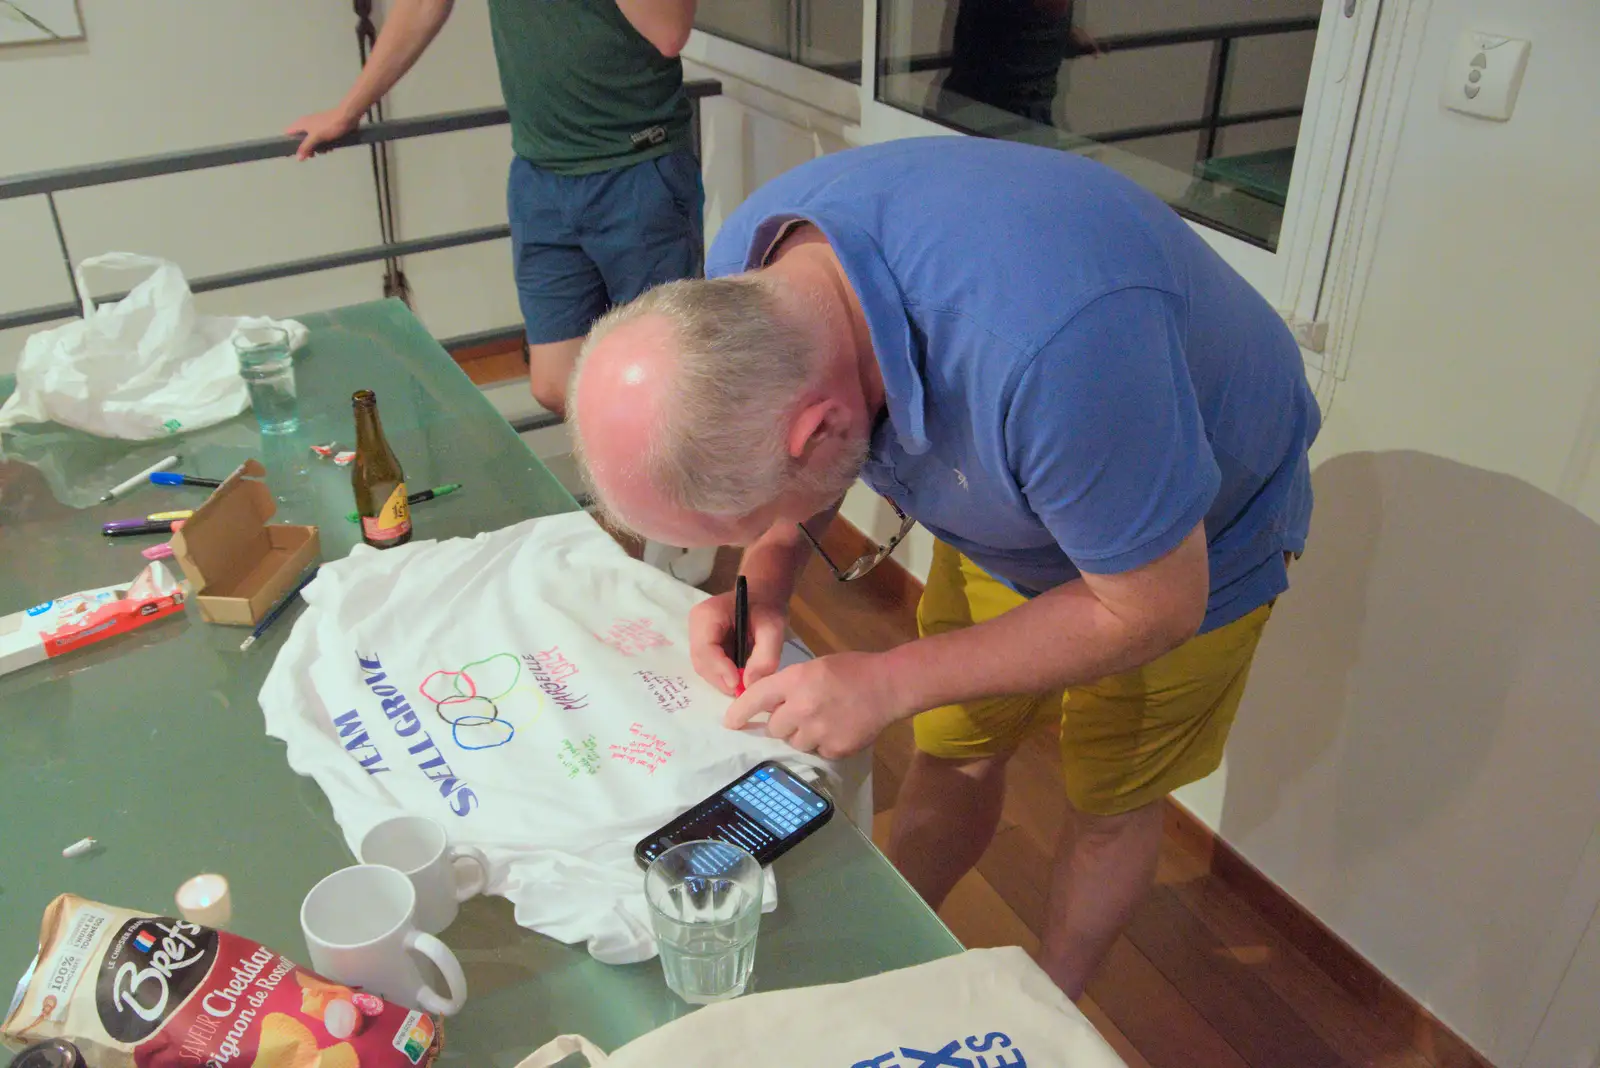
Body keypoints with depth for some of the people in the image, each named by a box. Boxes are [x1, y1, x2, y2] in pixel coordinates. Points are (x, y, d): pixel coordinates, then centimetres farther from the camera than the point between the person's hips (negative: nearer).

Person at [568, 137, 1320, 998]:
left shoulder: (1047, 351, -47)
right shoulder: (748, 275, -24)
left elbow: (1155, 607, -31)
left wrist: (893, 682, -30)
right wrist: (764, 584, -21)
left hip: (1183, 551, -4)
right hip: (1007, 512, 5)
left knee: (1108, 804, 14)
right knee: (953, 758, 14)